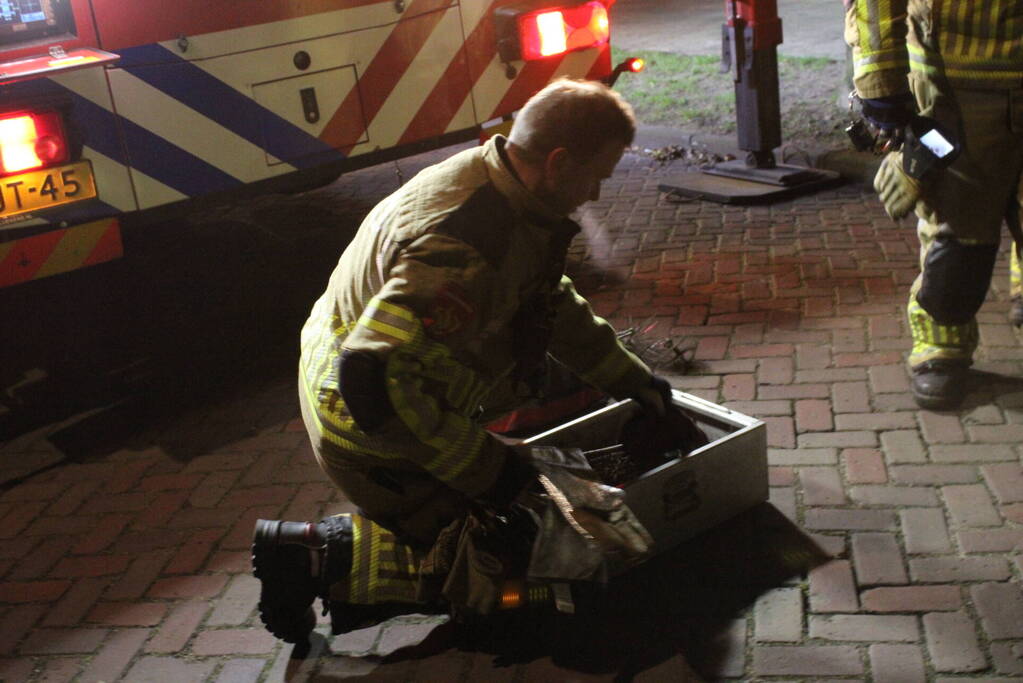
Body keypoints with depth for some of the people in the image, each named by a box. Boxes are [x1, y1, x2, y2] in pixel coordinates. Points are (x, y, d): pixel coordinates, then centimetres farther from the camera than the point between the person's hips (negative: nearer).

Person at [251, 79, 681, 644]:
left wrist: (627, 376, 18)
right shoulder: (461, 250, -35)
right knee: (495, 569, -1)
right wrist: (483, 464, -28)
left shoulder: (494, 183, -4)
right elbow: (373, 381, -38)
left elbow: (551, 300, 13)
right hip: (368, 428, -9)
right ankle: (318, 557, 0)